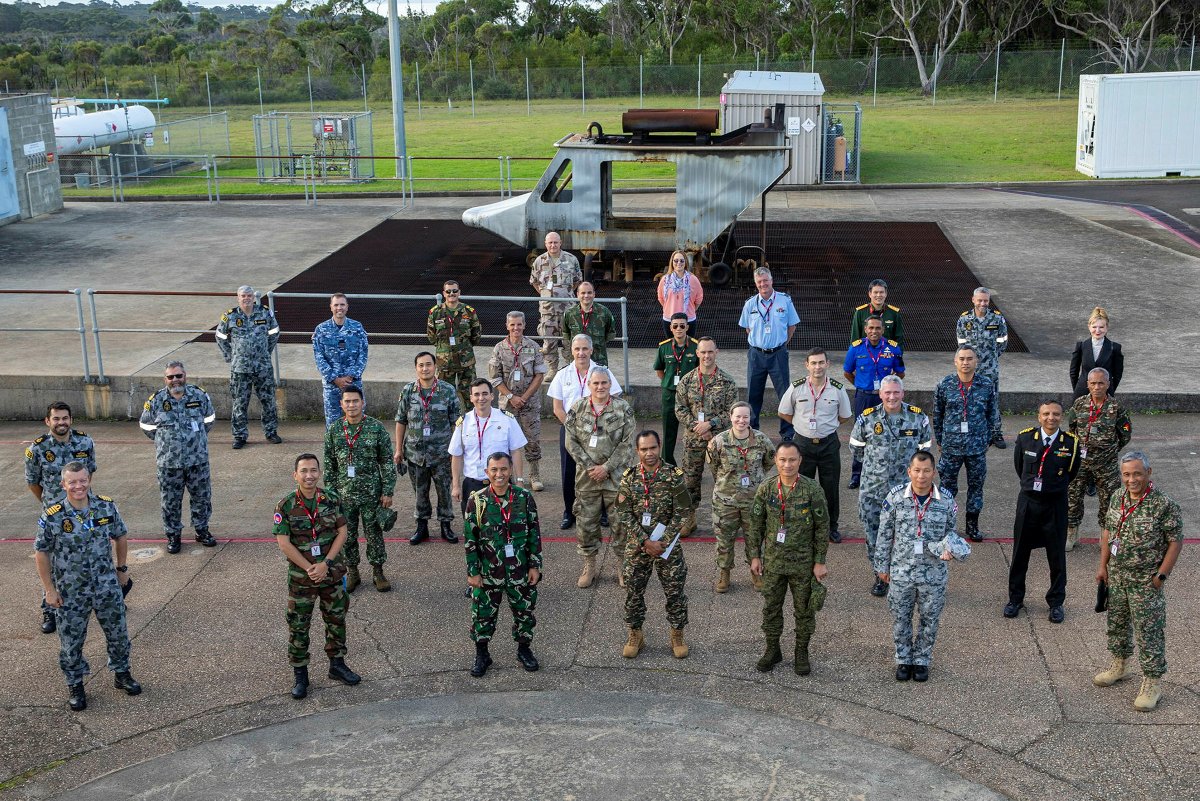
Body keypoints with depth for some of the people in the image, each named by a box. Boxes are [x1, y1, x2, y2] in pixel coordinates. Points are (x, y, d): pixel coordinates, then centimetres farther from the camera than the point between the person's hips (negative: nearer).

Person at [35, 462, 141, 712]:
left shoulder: (106, 506, -10)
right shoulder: (52, 515, -18)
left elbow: (120, 536, 7)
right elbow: (41, 552, -9)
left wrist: (121, 567, 12)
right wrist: (49, 590, -7)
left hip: (106, 586, 3)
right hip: (70, 591, -2)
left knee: (118, 633, 15)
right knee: (71, 641, 11)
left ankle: (121, 674, 38)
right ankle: (75, 686, 31)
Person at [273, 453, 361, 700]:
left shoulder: (332, 500, -4)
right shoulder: (285, 506, -12)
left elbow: (341, 533, -2)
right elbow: (284, 543, -13)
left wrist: (325, 564, -13)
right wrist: (309, 568, -15)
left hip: (331, 571, 2)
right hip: (301, 575, -2)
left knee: (336, 619, 14)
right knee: (298, 626, 5)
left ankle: (337, 664, 30)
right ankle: (300, 674, 18)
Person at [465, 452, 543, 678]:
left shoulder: (524, 498, -7)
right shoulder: (477, 501, -10)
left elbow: (534, 534, 0)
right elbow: (470, 540, -5)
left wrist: (535, 566, -1)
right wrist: (473, 572, -5)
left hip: (520, 571, 1)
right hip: (487, 572, -1)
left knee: (524, 611, 13)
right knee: (483, 614, 9)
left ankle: (524, 649, 35)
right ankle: (482, 654, 29)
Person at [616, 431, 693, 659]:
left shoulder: (674, 476, -8)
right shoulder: (629, 478, -3)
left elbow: (681, 513, -9)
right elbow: (624, 515, -5)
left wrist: (662, 542, -15)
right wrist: (645, 541, -14)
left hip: (668, 545, -1)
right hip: (636, 546, 1)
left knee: (675, 592, 6)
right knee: (633, 592, 9)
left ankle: (677, 636, 24)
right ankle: (635, 635, 26)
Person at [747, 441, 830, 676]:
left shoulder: (812, 490, -13)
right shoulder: (765, 489, -6)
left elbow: (822, 527, -7)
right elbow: (756, 525, 3)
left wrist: (820, 561, -6)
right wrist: (755, 556, 2)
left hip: (803, 562, -2)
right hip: (773, 561, 2)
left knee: (804, 609, 10)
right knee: (771, 607, 13)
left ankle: (802, 653, 29)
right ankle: (772, 650, 32)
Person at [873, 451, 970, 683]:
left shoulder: (946, 501, -9)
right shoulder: (895, 497, -10)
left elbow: (951, 533, 6)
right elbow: (885, 534, -1)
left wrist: (949, 550, -16)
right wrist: (882, 566, 3)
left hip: (933, 574, 0)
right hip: (900, 571, 0)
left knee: (929, 621, 15)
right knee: (901, 619, 15)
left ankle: (921, 661, 36)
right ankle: (903, 660, 35)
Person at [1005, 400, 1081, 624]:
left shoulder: (1070, 442, -7)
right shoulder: (1025, 438, -4)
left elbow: (1071, 472, 8)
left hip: (1056, 504, -1)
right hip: (1028, 502, 1)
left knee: (1057, 555, 8)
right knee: (1020, 553, 10)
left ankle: (1056, 602, 22)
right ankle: (1015, 599, 24)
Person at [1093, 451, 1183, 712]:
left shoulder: (1164, 505, -19)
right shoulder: (1117, 499, 0)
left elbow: (1175, 542, -14)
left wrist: (1161, 575, -15)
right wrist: (1103, 566, 8)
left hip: (1146, 582, -6)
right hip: (1116, 576, 6)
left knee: (1149, 632, 1)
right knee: (1117, 623, 21)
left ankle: (1152, 683, 13)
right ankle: (1118, 665, 41)